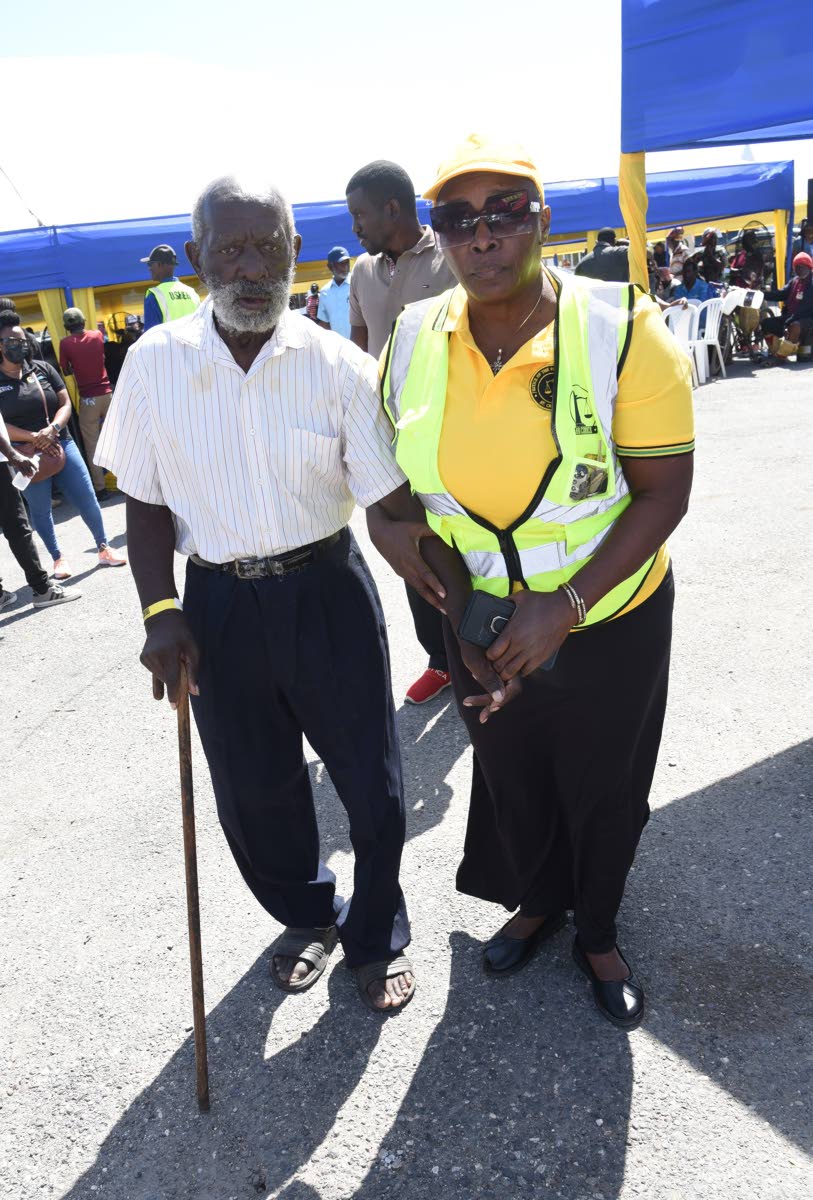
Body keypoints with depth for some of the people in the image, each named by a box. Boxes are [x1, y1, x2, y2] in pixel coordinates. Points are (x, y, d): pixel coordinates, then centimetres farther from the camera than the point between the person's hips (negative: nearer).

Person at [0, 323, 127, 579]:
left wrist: (52, 429, -19)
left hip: (61, 444, 2)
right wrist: (34, 438, -21)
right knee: (40, 510, 7)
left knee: (87, 499, 3)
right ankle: (58, 558, 23)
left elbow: (66, 403, -1)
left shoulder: (43, 369, 3)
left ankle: (103, 549, 18)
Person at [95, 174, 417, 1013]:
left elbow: (387, 498, -10)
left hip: (327, 589, -1)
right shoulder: (154, 364, -4)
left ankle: (376, 938, 38)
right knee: (254, 795, 15)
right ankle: (307, 918, 47)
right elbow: (146, 502, 2)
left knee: (373, 787, 8)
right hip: (218, 602, 2)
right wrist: (160, 612, -8)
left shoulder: (339, 366, -9)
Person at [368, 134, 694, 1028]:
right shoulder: (413, 342, -8)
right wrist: (458, 607, -11)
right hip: (483, 625, 3)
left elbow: (664, 491, -17)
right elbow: (391, 496, -2)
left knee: (603, 792, 17)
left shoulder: (622, 330, -18)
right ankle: (536, 901, 55)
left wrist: (565, 606, -26)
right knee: (509, 779, 23)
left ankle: (597, 935, 47)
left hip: (611, 625, -2)